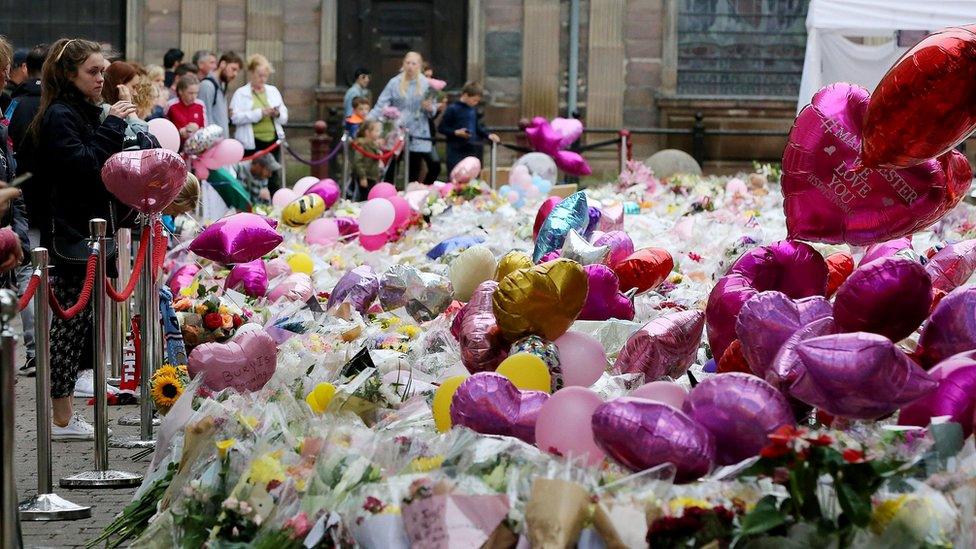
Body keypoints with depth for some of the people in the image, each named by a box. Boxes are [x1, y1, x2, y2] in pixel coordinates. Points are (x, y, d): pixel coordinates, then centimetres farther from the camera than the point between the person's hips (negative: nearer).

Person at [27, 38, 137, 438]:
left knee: (74, 323, 10)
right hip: (70, 236, -9)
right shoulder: (59, 117, -11)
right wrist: (112, 127, -18)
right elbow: (82, 167, -22)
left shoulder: (86, 113, 17)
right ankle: (62, 421, -2)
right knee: (69, 322, -6)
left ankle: (65, 416, 14)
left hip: (90, 232, 9)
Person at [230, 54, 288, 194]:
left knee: (274, 181, 5)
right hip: (252, 144, -4)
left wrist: (278, 114, -8)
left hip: (272, 140, 4)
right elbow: (235, 117, -13)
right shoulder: (241, 93, 1)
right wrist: (259, 113, -20)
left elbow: (285, 117, 16)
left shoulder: (273, 91, 16)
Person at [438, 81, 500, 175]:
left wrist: (488, 135, 5)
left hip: (471, 151, 7)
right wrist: (456, 132, -21)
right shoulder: (452, 110, -10)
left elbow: (478, 127, 20)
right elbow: (441, 128, -9)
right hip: (456, 152, -7)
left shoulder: (474, 109, 9)